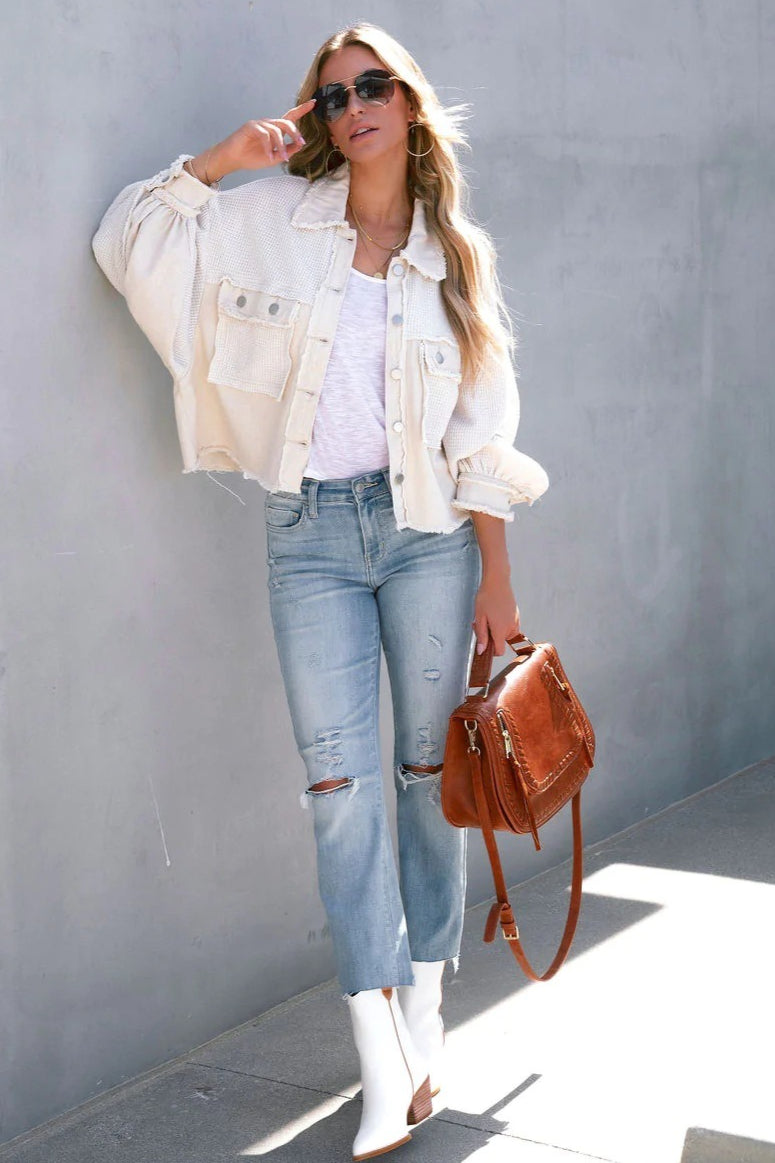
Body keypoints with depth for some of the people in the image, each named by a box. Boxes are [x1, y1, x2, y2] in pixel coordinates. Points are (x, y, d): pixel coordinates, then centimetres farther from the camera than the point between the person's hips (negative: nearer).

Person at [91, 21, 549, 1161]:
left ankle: (424, 1022, 18)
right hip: (311, 531, 0)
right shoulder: (275, 219, 8)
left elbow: (484, 432, 6)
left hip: (426, 527, 1)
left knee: (432, 773, 4)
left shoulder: (455, 253, 8)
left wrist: (497, 579, 3)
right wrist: (225, 156, -1)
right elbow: (129, 243, 5)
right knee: (341, 785, -6)